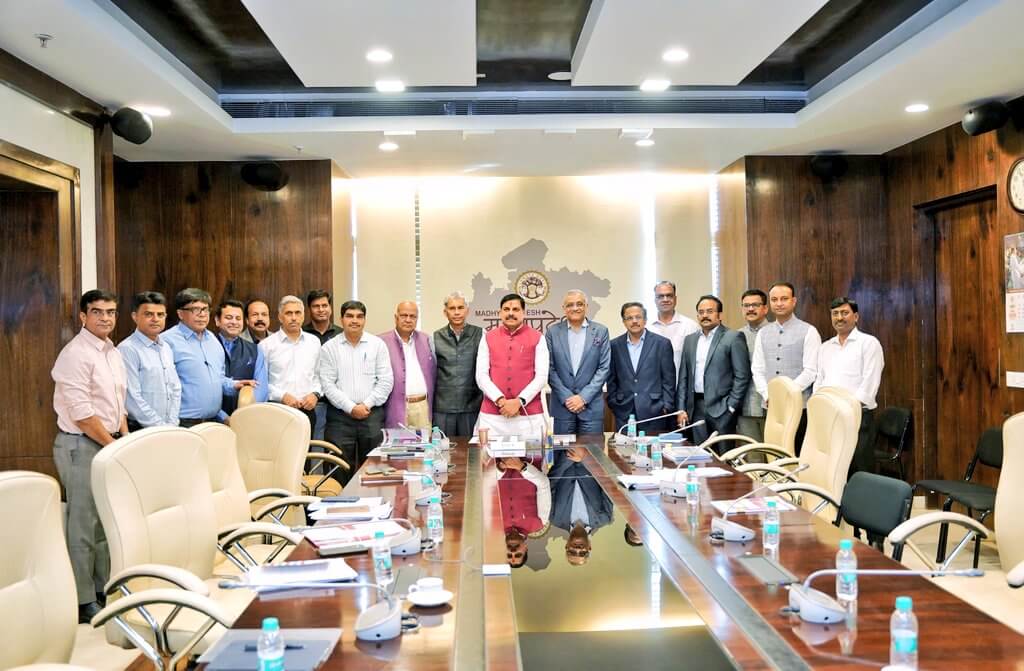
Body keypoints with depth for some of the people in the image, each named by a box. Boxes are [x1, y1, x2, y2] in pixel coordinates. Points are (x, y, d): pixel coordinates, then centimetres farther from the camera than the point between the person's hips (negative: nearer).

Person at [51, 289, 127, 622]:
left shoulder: (114, 353, 13)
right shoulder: (76, 354, -14)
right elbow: (81, 412, -18)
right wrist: (113, 445, -13)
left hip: (110, 444, 8)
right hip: (81, 445, -8)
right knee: (84, 524, -2)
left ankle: (105, 588, 25)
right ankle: (83, 602, 7)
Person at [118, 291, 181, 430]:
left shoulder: (166, 348, 11)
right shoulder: (128, 349, -11)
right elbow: (133, 399, -15)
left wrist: (171, 424, 1)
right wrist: (161, 427, -13)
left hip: (168, 428, 6)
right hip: (139, 430, -6)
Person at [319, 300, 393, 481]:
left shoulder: (377, 344, 6)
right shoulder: (329, 348, 5)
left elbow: (386, 381, 2)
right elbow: (327, 384, -1)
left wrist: (367, 404, -7)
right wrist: (351, 408, -9)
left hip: (372, 414, 1)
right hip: (340, 415, 0)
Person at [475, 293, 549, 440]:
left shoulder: (537, 338, 5)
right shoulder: (488, 338, 9)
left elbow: (542, 376, -1)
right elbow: (481, 375, 3)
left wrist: (519, 401, -12)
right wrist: (500, 400, -11)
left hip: (530, 415, -1)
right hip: (492, 415, 1)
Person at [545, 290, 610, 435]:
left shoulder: (601, 331, 4)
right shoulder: (553, 332, 4)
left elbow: (604, 367, 0)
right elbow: (550, 369, 1)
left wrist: (584, 397, -9)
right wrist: (566, 397, -9)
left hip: (592, 405, 0)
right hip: (561, 405, 0)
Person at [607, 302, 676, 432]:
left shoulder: (662, 343, 2)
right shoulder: (615, 345, 7)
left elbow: (669, 380, 2)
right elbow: (611, 380, 12)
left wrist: (667, 407, -3)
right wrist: (613, 405, 6)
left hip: (654, 410, -1)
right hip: (624, 413, 2)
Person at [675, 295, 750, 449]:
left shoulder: (733, 337, -3)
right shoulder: (690, 340, 14)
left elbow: (742, 376, -7)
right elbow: (683, 377, 14)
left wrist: (731, 406, -11)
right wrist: (681, 408, 7)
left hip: (721, 407, -5)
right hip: (696, 408, 5)